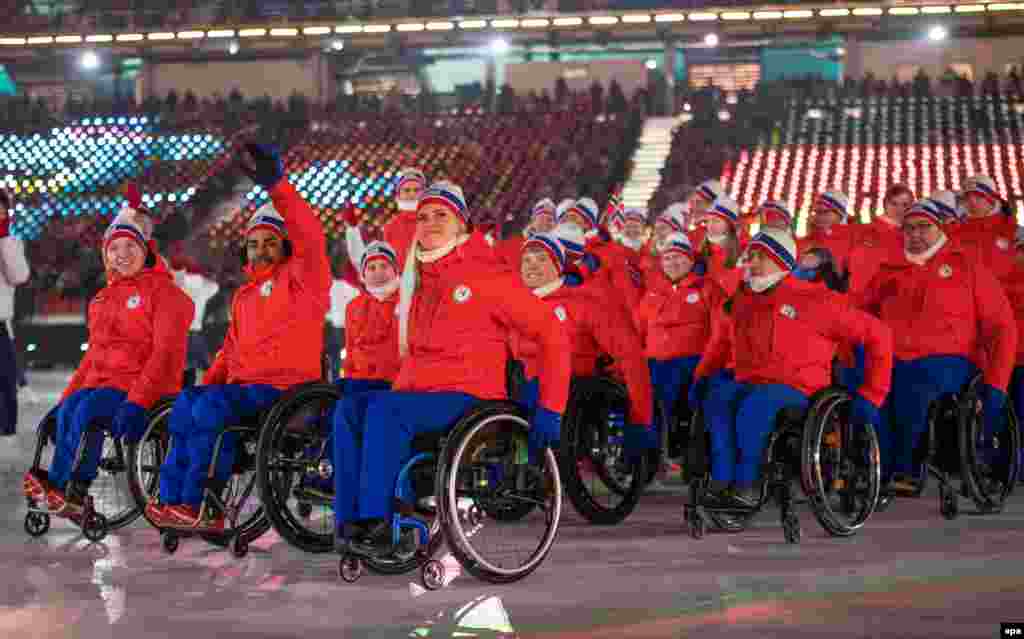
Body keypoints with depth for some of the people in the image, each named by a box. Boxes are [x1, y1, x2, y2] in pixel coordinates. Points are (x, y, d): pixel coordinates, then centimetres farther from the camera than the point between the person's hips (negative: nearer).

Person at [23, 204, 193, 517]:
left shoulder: (164, 291, -1)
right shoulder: (103, 299, 23)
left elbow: (166, 352, -13)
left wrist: (138, 401, -25)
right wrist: (64, 398, 14)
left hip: (146, 386, -6)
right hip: (101, 381, 6)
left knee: (87, 410, -31)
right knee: (67, 411, -25)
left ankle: (59, 485, -26)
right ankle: (64, 495, -30)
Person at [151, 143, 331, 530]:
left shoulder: (299, 277, 0)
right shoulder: (244, 296, 25)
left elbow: (310, 237, -20)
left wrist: (276, 186, -30)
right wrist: (206, 384, 10)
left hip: (285, 387, -7)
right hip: (243, 385, 8)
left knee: (212, 407, -28)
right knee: (187, 403, -16)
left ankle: (198, 506, -23)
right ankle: (174, 500, -18)